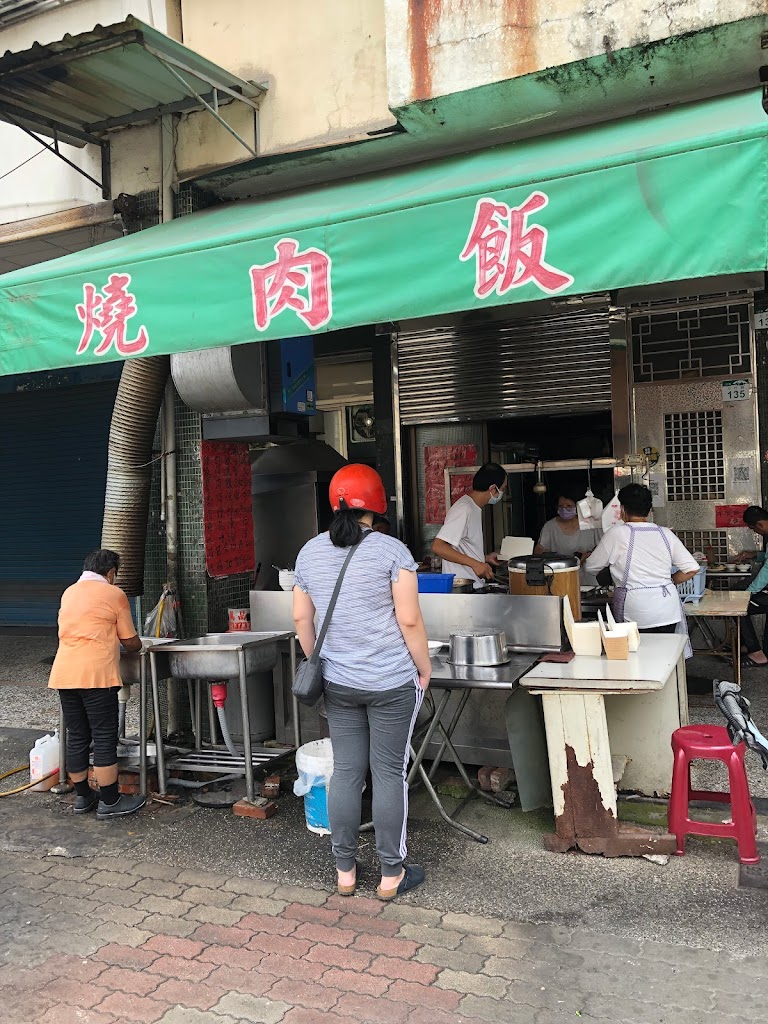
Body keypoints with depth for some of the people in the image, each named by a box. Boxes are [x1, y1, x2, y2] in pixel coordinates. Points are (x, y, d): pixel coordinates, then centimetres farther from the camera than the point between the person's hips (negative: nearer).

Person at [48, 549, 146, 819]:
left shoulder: (68, 593, 18)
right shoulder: (114, 594, 0)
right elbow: (130, 641, 3)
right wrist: (138, 646, 25)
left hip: (64, 673, 6)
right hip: (96, 673, -6)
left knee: (76, 737, 13)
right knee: (105, 738, 0)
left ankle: (82, 797, 23)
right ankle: (109, 802, 5)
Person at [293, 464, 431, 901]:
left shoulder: (310, 552, 3)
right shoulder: (391, 550, -12)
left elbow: (302, 619, 8)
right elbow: (410, 621, -13)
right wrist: (424, 667, 0)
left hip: (338, 683, 4)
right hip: (392, 683, -4)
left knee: (346, 772, 12)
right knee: (390, 774, 6)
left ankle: (345, 871, 24)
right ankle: (392, 874, 18)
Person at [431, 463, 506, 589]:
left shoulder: (475, 509, 15)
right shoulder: (464, 510, -16)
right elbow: (438, 547, -24)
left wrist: (485, 558, 15)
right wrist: (475, 563, -25)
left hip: (475, 587, 9)